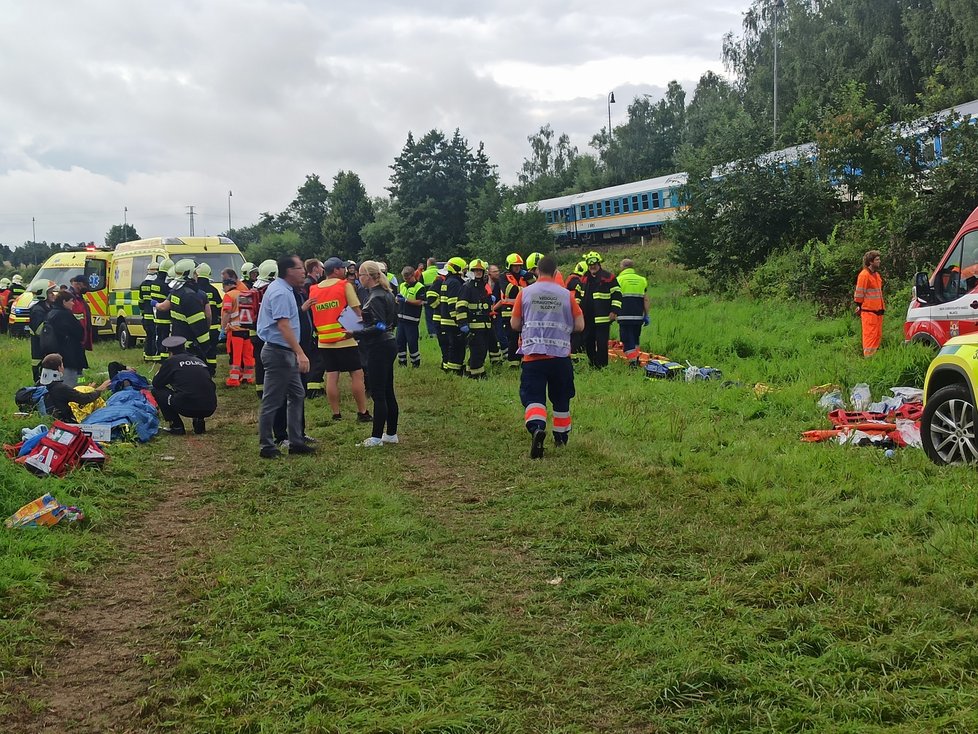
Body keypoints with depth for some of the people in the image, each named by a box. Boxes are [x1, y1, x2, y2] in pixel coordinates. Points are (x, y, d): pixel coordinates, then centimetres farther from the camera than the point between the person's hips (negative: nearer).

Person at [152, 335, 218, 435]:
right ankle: (199, 421, 15)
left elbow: (155, 383, 16)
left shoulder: (171, 361, 7)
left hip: (187, 407, -5)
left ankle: (176, 426, 10)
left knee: (157, 391, 18)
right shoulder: (200, 361, 21)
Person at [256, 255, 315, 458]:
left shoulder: (282, 288, 13)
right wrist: (300, 353, -30)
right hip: (279, 352, -11)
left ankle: (296, 441, 19)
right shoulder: (281, 293, -19)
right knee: (272, 401, -3)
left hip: (286, 352, 11)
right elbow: (283, 326, -27)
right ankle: (267, 447, 4)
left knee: (297, 396, 14)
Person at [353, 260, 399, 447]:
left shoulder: (375, 298, -17)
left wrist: (356, 334, -22)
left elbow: (379, 327, -23)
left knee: (378, 393, -5)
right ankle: (391, 434, 20)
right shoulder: (387, 294, 12)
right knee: (388, 392, 14)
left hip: (379, 347, -10)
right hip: (388, 344, 10)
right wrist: (366, 322, 23)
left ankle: (377, 437, -1)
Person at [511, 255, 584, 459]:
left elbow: (514, 324, 5)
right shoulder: (566, 295, 2)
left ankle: (536, 427, -32)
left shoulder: (525, 293, 1)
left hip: (533, 353, -1)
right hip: (561, 355, 1)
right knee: (561, 399, 18)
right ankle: (561, 436, 30)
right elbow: (579, 326, 3)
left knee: (533, 397, -5)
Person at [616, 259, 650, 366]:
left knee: (627, 340, -2)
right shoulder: (642, 280, 11)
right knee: (636, 339, 20)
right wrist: (646, 315, 13)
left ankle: (633, 362, -9)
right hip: (638, 316, 4)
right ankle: (636, 359, 26)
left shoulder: (619, 280, -1)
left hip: (625, 316, -4)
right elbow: (646, 299, 9)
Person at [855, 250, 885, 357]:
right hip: (869, 312, -9)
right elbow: (859, 294, -11)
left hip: (878, 311, 9)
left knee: (878, 336, 11)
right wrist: (859, 307, -7)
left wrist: (882, 307, 19)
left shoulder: (877, 275, 16)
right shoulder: (864, 275, -12)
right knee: (870, 336, -9)